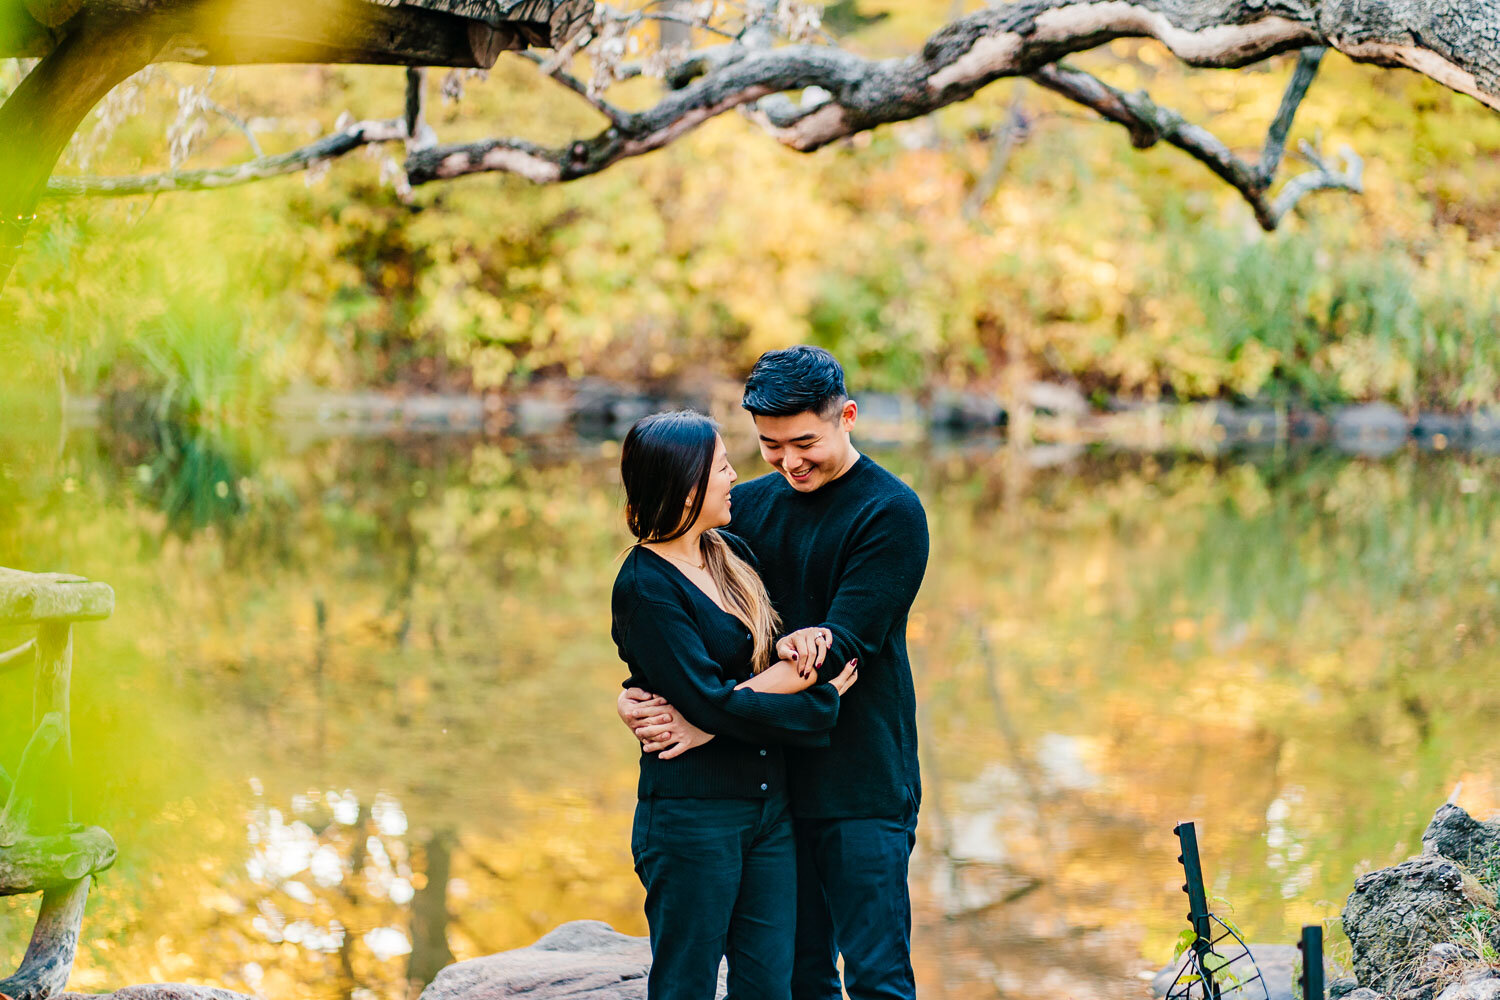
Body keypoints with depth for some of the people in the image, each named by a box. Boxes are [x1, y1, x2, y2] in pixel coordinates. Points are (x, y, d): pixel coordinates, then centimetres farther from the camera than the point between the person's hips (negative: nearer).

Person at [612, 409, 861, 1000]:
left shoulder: (731, 553, 12)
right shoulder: (645, 586, -14)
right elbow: (710, 703, -18)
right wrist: (822, 703, -10)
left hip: (770, 805, 7)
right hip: (692, 815, -7)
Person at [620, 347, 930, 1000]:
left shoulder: (891, 512, -10)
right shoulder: (749, 505, 9)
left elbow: (839, 648, -19)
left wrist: (708, 721, -25)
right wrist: (635, 694, -16)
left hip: (863, 781, -5)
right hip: (776, 777, 6)